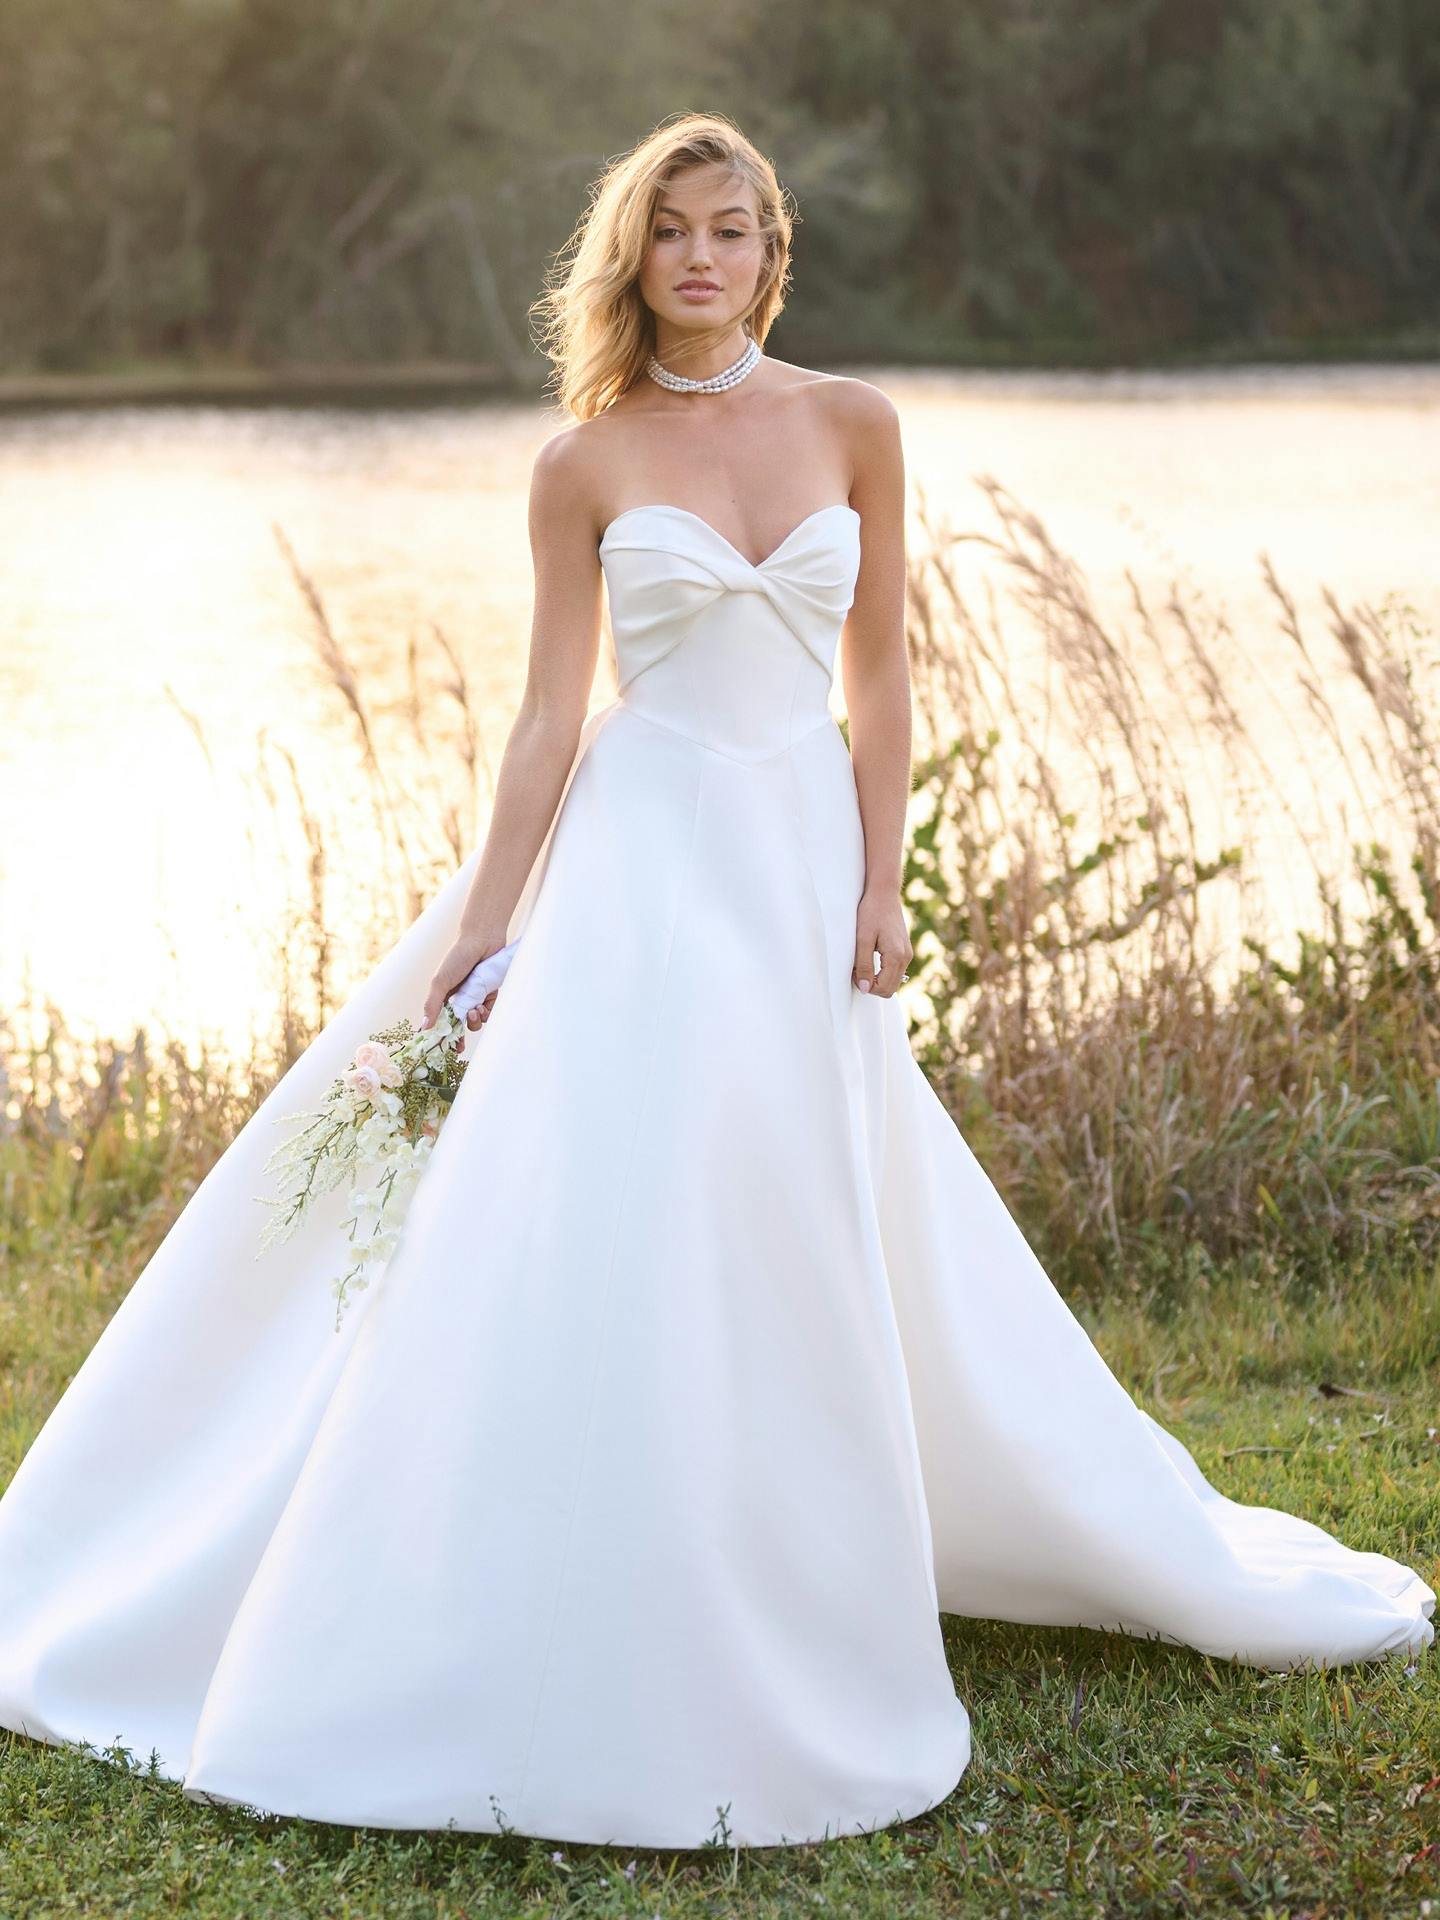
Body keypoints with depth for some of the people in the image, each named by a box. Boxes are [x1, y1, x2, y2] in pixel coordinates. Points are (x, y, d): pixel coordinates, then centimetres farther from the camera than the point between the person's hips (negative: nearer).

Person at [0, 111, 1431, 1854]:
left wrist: (878, 888, -1)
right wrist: (476, 932, -3)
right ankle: (591, 1661, 2)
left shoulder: (854, 425, 5)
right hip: (639, 858, -2)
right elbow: (550, 713, 0)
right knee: (593, 1237, -9)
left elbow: (880, 679, 6)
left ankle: (782, 1632, 22)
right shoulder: (584, 463, 0)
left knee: (804, 1256, 5)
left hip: (801, 851, 2)